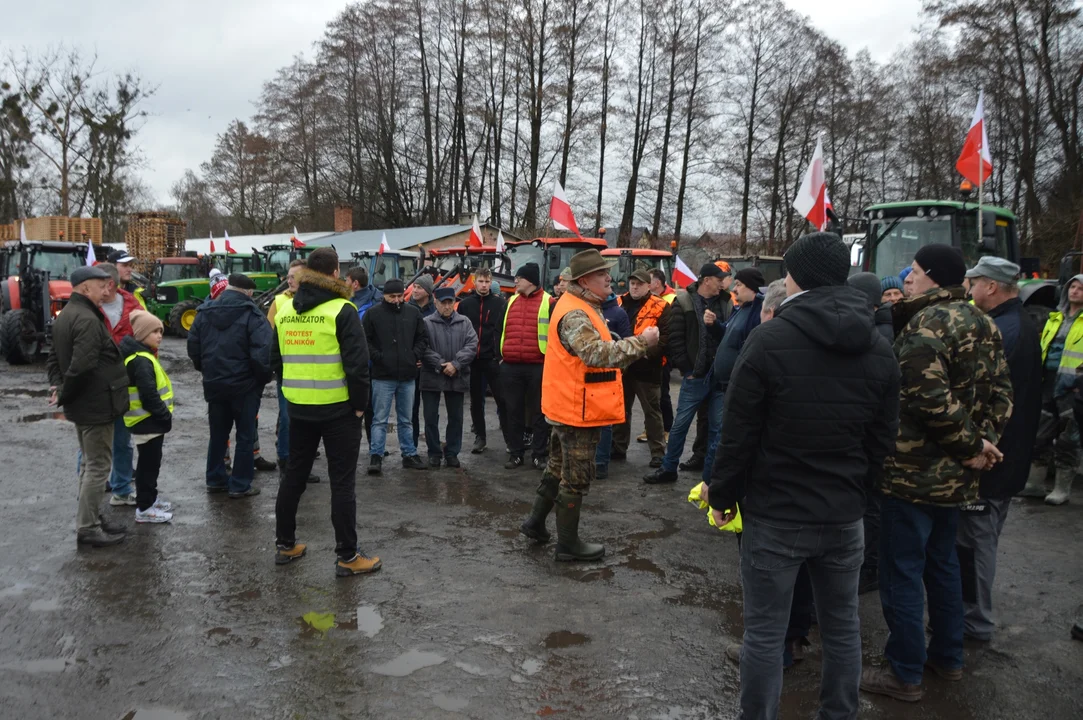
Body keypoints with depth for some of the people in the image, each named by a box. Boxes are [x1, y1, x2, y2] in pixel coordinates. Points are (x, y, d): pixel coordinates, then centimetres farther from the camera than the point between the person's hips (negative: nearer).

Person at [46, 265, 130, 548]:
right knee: (98, 465, -1)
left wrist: (58, 386, 6)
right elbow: (81, 366, -30)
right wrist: (64, 396, -16)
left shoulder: (65, 315, 13)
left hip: (82, 404, 10)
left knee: (90, 463, 18)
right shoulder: (87, 320, -22)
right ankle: (87, 528, 6)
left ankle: (91, 519, 28)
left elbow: (54, 357, 18)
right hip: (96, 404, -10)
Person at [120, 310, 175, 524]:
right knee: (149, 463, -2)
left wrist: (163, 415, 15)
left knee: (150, 462, 21)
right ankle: (145, 508, 6)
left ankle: (150, 497, 34)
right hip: (148, 421, -10)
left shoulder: (143, 356, 13)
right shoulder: (141, 360, -21)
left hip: (149, 420, 10)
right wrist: (165, 415, -17)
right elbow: (149, 396, -26)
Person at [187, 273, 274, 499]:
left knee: (218, 433, 19)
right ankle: (240, 485, 9)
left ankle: (215, 479, 26)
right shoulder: (252, 315, -13)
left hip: (214, 383, 5)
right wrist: (264, 377, -5)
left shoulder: (205, 311, 5)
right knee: (245, 436, 5)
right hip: (245, 385, -5)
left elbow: (193, 345, 8)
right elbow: (262, 352, -21)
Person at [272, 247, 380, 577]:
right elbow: (357, 363, -17)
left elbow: (276, 358, 13)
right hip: (338, 409, -5)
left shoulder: (285, 310, 6)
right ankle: (347, 557, 7)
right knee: (342, 482, 1)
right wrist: (360, 404, -7)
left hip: (298, 408, 6)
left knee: (294, 474, 17)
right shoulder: (342, 310, -13)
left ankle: (285, 545, 27)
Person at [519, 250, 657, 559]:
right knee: (577, 477, 1)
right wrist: (642, 342, -34)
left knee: (559, 467, 21)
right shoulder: (575, 314, -23)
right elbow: (598, 353, -36)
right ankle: (568, 544, 14)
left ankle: (535, 522, 34)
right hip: (578, 409, -11)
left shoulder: (583, 308, 13)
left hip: (570, 405, 11)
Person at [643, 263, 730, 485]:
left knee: (717, 427, 8)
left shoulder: (726, 303, 7)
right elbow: (675, 339, -6)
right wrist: (686, 369, -9)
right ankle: (668, 469, 22)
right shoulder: (684, 302, -2)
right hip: (695, 375, -2)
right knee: (680, 424, 8)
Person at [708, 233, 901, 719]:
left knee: (765, 633, 7)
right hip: (844, 515, 5)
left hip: (774, 515, -5)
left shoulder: (769, 340, -16)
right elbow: (882, 440, 6)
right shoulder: (879, 349, 1)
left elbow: (738, 434, -13)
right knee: (842, 626, 20)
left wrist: (721, 495, -1)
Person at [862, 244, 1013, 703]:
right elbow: (999, 390, 10)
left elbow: (930, 400, -27)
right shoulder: (982, 324, 10)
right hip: (954, 475, 9)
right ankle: (948, 657, 35)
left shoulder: (925, 325, -18)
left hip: (913, 473, -9)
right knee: (942, 562, 22)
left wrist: (972, 447, -15)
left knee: (902, 571, 2)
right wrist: (984, 440, 1)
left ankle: (905, 674, 12)